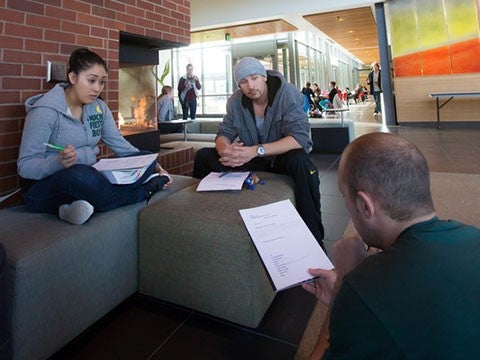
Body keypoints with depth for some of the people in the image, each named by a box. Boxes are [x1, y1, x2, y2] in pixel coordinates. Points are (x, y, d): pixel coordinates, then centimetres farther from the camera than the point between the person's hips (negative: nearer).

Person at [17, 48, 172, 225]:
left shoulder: (99, 107, 8)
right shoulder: (45, 110, -11)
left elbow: (119, 144, 7)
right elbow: (25, 165, -14)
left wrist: (150, 164, -9)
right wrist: (58, 162, -35)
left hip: (88, 179, 6)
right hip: (49, 187, -5)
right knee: (79, 174, -40)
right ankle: (144, 189, -18)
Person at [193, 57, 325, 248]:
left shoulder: (288, 94, -16)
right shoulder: (236, 101, -2)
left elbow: (299, 137, -28)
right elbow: (224, 132, -1)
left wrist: (256, 150, -40)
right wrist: (224, 149, -28)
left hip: (282, 157, -4)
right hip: (251, 160, 4)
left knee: (300, 161, -40)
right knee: (203, 156, -11)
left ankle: (313, 237, -27)